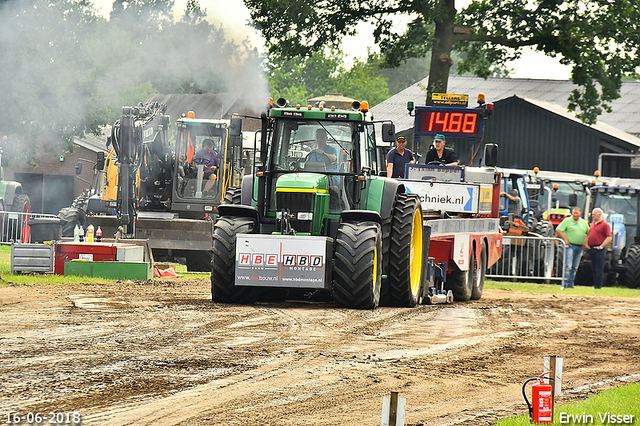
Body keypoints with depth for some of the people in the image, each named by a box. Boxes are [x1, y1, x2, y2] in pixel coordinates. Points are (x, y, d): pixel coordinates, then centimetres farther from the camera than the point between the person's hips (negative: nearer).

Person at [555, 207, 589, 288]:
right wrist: (565, 239, -11)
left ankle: (570, 284, 10)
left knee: (574, 267, 6)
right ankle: (565, 284, -17)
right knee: (568, 266, -14)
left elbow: (588, 233, 26)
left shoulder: (584, 222, 14)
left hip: (579, 247, 5)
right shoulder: (567, 221, 0)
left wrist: (585, 242, 12)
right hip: (570, 246, -5)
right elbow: (558, 230, -5)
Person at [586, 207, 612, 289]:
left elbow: (609, 238, -11)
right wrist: (585, 243, 9)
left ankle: (598, 286, -5)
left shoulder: (605, 225, -6)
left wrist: (601, 246, -15)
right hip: (591, 248, 7)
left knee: (599, 269, -6)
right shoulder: (592, 224, 17)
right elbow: (588, 235, 25)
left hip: (599, 249, -7)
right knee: (594, 269, 10)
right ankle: (594, 285, 15)